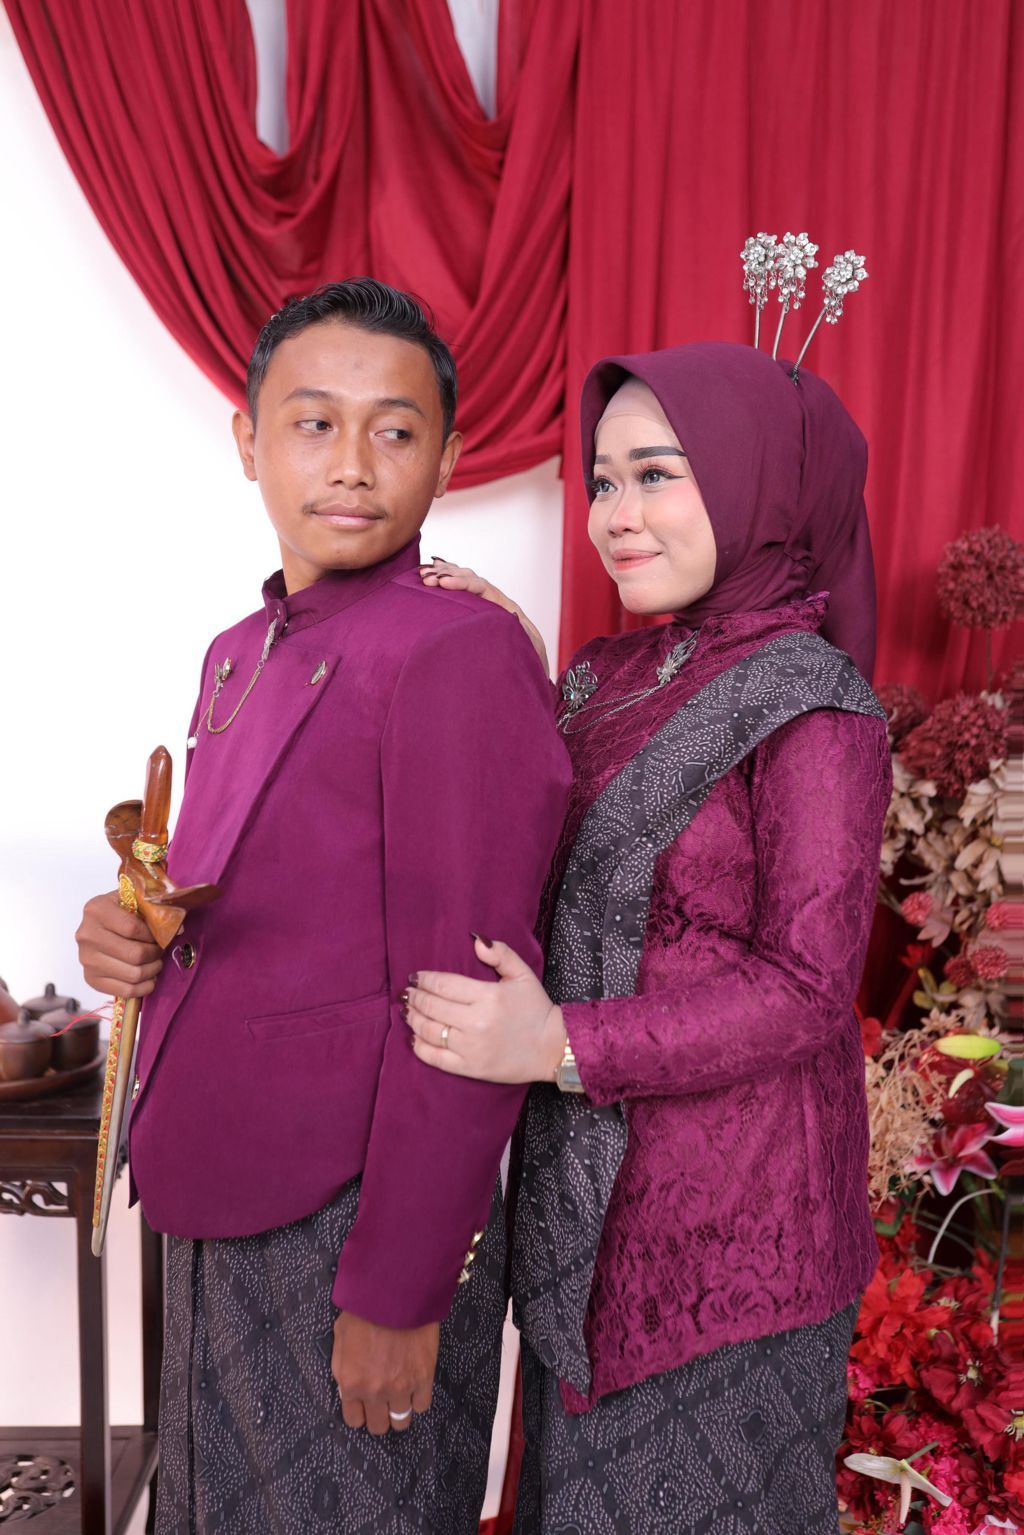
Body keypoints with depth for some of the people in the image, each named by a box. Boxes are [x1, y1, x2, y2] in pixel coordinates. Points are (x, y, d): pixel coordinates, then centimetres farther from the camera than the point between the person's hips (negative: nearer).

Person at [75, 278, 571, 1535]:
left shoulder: (459, 653, -18)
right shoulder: (237, 654, 9)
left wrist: (399, 1293, -17)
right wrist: (133, 933, -2)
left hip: (358, 1228, -8)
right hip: (219, 1217, 8)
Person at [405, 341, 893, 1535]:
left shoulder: (813, 708, -16)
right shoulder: (612, 678, 5)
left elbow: (808, 987, -19)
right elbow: (547, 869, 5)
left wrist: (563, 1046, -26)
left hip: (727, 1209, -7)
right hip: (590, 1187, 7)